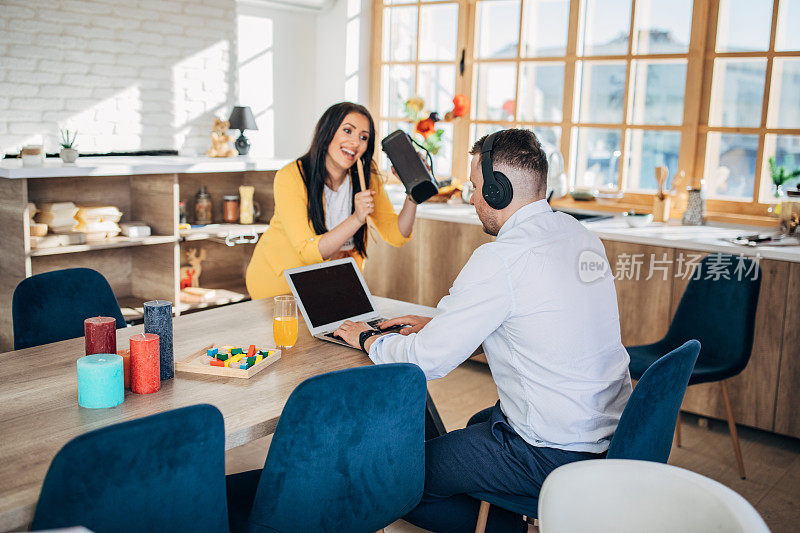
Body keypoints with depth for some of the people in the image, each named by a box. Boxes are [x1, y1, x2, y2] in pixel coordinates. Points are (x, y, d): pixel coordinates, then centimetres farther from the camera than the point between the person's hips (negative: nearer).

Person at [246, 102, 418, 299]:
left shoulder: (366, 177, -8)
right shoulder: (290, 177, -22)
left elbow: (395, 235, -7)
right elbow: (308, 252, -27)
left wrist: (412, 198, -24)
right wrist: (356, 219, -38)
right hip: (278, 281, -3)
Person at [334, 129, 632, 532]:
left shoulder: (500, 259, -23)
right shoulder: (580, 234, 4)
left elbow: (426, 360, -17)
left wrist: (367, 339, 3)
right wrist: (438, 322, 16)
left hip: (553, 456, -9)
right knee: (481, 422, 33)